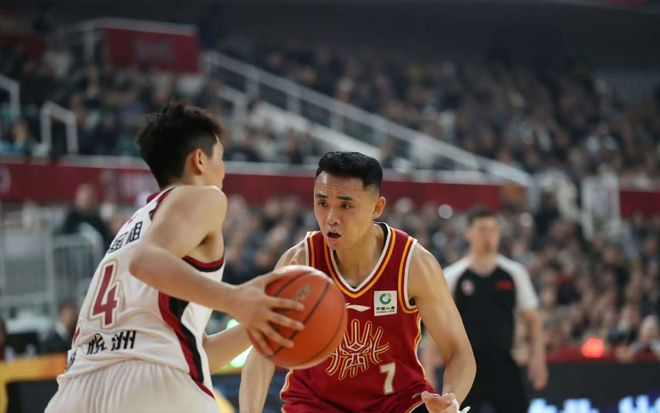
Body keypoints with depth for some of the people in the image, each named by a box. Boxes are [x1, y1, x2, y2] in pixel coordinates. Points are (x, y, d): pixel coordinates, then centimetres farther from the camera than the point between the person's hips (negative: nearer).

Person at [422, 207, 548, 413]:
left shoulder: (514, 273, 5)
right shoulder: (452, 276, -1)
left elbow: (532, 318, 9)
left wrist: (538, 357, -3)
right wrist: (428, 370, -6)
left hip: (503, 365, 2)